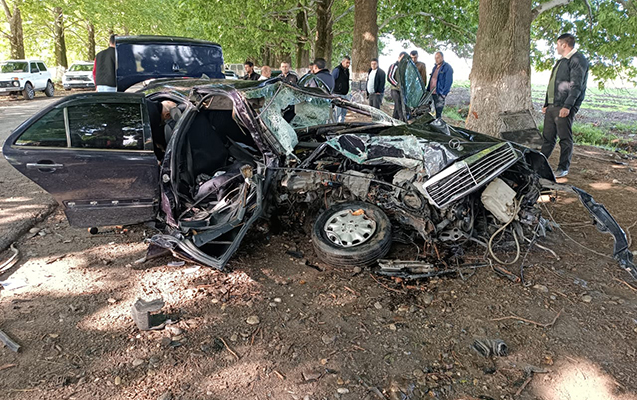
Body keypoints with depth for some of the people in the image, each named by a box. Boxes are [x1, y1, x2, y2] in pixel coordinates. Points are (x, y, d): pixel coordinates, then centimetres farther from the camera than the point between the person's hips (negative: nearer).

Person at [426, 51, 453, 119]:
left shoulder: (447, 68, -9)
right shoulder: (435, 67, 18)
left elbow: (448, 82, -14)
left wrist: (444, 93, -20)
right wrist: (428, 90, 16)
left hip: (440, 94, -8)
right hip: (433, 93, 8)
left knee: (438, 112, -6)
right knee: (436, 111, 15)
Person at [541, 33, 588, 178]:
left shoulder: (578, 60, -6)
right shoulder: (561, 61, 23)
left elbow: (576, 85, -15)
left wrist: (567, 106, -22)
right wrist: (546, 104, 20)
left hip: (564, 107, -9)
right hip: (552, 106, 9)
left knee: (565, 138, -2)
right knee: (548, 137, 10)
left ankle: (563, 168, 4)